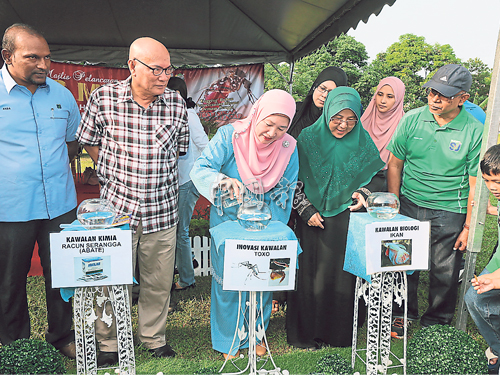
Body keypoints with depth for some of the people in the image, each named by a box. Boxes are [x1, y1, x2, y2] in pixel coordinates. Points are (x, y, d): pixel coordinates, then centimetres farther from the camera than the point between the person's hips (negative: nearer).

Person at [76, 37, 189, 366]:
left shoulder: (176, 103, 0)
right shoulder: (104, 98, -5)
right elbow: (89, 142, 10)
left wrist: (155, 177, 10)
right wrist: (117, 174, 9)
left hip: (162, 210, 2)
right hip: (116, 206, -1)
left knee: (159, 282, 13)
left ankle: (154, 338, 35)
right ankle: (109, 345, 32)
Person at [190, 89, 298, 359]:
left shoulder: (288, 149, -8)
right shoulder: (230, 136, -17)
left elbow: (284, 195, -3)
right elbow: (200, 169, -25)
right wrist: (223, 180, -46)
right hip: (227, 222, -2)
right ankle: (228, 340, 28)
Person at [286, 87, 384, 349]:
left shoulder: (362, 142, 2)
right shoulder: (308, 139, -5)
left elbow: (370, 177, 14)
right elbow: (294, 182, -1)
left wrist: (362, 194, -4)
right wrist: (306, 210, -8)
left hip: (347, 219, 2)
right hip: (313, 219, -1)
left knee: (343, 276, 7)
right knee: (310, 275, 5)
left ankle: (338, 334, 26)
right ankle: (306, 334, 23)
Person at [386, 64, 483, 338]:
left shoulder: (474, 132, -7)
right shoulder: (411, 120, -2)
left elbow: (476, 184, -4)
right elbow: (394, 165, 4)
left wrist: (468, 227, -6)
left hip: (449, 213, -1)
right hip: (409, 206, 2)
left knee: (444, 273, 6)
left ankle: (436, 323, 31)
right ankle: (402, 314, 34)